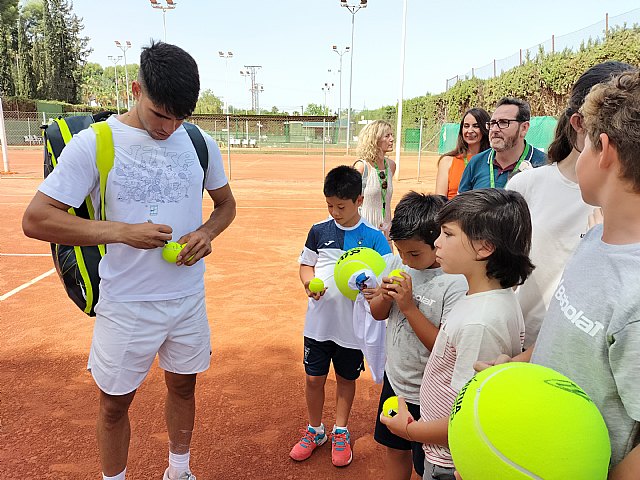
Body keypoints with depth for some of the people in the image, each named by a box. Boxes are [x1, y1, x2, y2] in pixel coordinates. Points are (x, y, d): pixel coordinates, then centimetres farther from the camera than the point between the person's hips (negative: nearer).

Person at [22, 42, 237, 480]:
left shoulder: (200, 143, -1)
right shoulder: (94, 143, -13)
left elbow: (226, 203, 13)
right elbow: (35, 219, -13)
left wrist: (207, 232, -10)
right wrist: (123, 232, -22)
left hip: (189, 298, 4)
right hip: (126, 305, -3)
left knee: (183, 386, 21)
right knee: (115, 402, 13)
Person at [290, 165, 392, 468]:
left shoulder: (373, 237, -8)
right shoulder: (319, 231, -1)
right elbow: (306, 264, 8)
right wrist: (309, 282, -13)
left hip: (353, 326, -2)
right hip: (318, 321, 2)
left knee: (346, 379, 16)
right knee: (314, 378, 12)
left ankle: (340, 432, 39)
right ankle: (315, 431, 36)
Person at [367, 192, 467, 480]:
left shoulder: (456, 283, -26)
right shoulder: (397, 262, -5)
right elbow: (377, 314, 7)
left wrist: (409, 306, -29)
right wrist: (384, 297, -15)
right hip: (394, 379, 6)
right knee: (394, 450, 27)